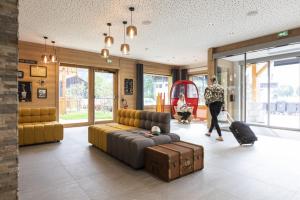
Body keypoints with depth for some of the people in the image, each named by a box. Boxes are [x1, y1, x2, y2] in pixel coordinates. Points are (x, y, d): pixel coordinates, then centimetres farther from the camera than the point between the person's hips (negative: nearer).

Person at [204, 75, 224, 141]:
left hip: (213, 104, -6)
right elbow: (223, 97, 8)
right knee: (214, 118, 19)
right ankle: (209, 132, 34)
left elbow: (207, 96, -17)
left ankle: (220, 136, -4)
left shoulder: (210, 87, -10)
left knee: (215, 120, -1)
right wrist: (221, 105, 14)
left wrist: (207, 103, -1)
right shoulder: (221, 87, 7)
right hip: (219, 104, 6)